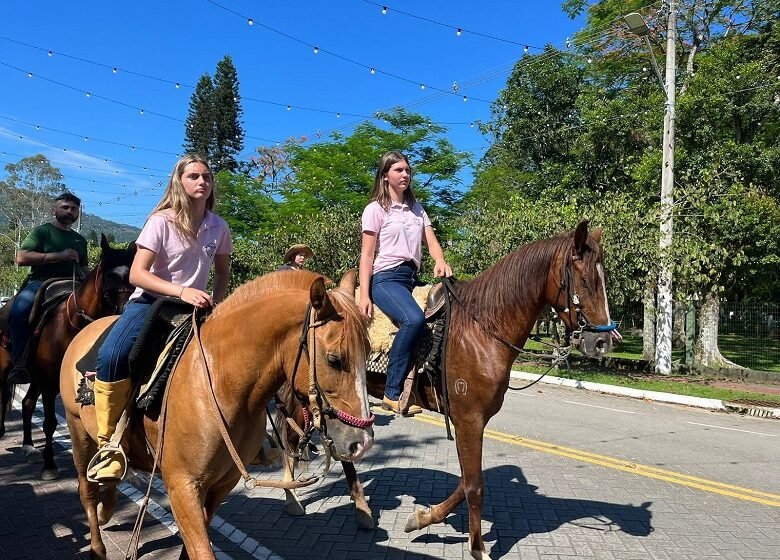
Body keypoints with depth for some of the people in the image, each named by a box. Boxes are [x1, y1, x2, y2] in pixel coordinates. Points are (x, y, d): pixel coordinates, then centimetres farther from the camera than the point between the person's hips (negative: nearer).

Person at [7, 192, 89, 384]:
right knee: (20, 310, -34)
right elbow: (21, 258, -6)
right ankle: (19, 365, -27)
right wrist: (59, 256, -12)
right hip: (40, 282, -5)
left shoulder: (80, 240, 24)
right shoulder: (42, 231, 7)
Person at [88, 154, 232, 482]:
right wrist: (181, 290, -28)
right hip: (151, 302, -4)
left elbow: (222, 271, 18)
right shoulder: (162, 221, -9)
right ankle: (109, 443, -18)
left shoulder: (218, 227, 3)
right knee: (112, 355, -31)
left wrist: (217, 301, 0)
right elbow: (137, 274, -15)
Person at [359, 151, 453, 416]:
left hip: (412, 277, 7)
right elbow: (367, 255, -3)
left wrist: (440, 262, -14)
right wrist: (364, 296, -12)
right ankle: (392, 393, -25)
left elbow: (431, 240, 9)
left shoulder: (416, 208, 20)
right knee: (414, 319, -33)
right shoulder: (376, 209, 3)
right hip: (386, 278, -7)